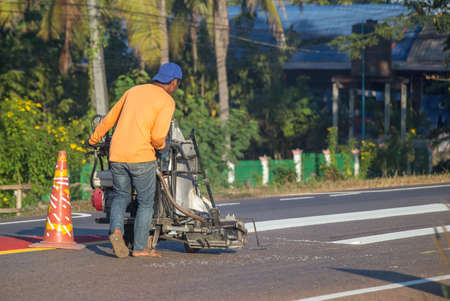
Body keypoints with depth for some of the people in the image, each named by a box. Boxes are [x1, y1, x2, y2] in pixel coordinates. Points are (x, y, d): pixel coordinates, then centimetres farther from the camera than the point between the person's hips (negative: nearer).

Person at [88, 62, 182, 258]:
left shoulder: (134, 91, 16)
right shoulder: (167, 101, -2)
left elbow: (110, 118, 22)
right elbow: (157, 137, -13)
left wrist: (94, 139, 36)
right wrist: (161, 145, 11)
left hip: (117, 155, 5)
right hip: (141, 156, -5)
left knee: (120, 196, 19)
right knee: (146, 202, 9)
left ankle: (116, 230, -5)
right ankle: (140, 247, 8)